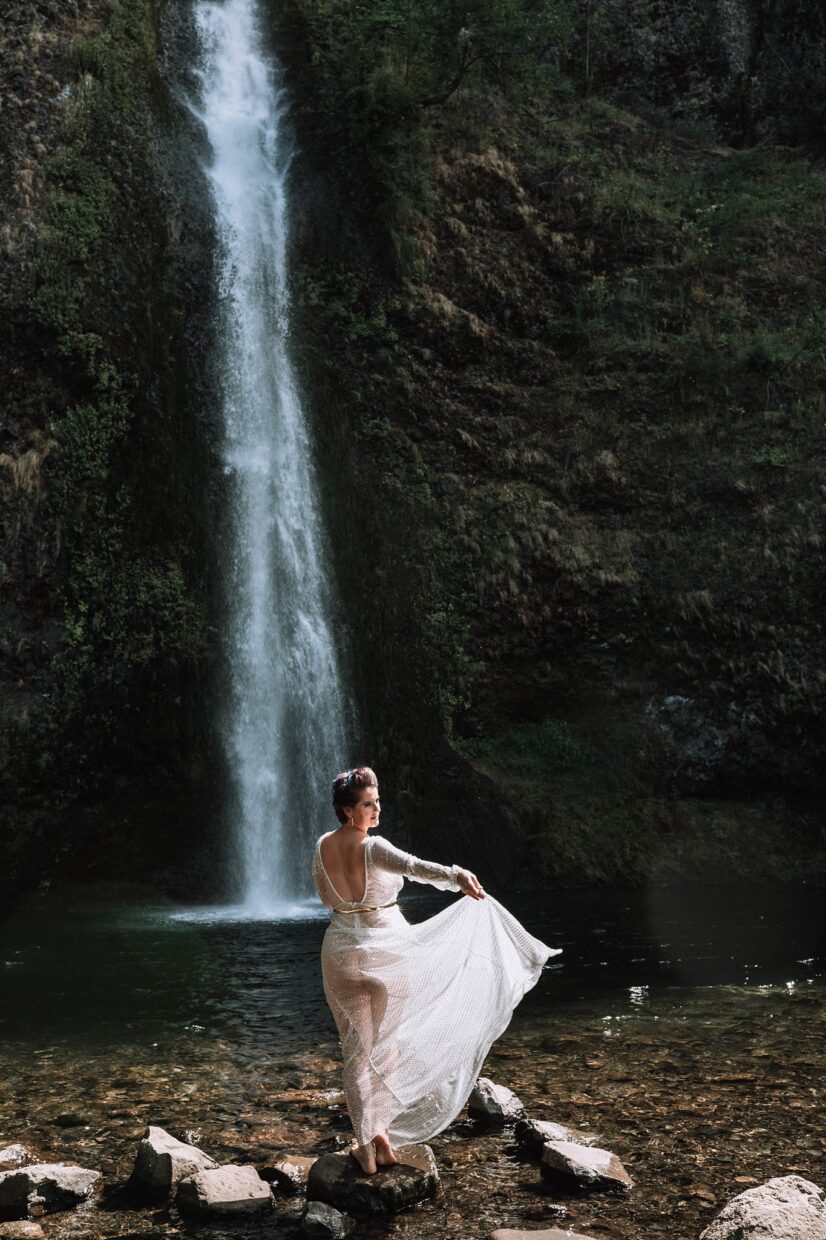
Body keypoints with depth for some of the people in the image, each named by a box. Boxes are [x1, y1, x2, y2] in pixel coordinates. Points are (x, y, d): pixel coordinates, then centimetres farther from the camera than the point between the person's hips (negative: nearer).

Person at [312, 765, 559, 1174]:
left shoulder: (322, 847, -4)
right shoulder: (373, 848, -20)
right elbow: (414, 866, -40)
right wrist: (455, 875, -55)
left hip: (341, 952, 3)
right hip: (386, 949, -3)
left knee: (356, 1048, 8)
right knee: (386, 1042, 17)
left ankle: (366, 1144, 6)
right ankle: (382, 1131, 20)